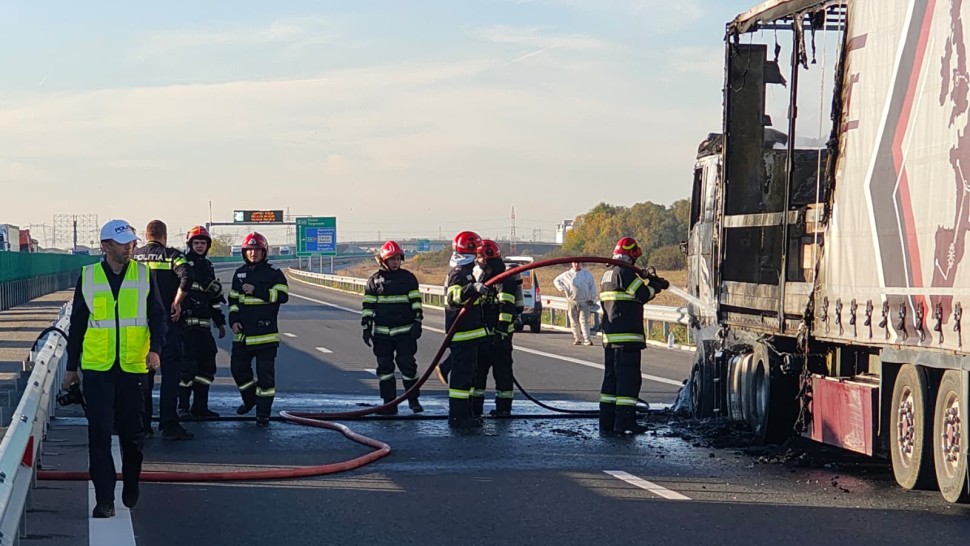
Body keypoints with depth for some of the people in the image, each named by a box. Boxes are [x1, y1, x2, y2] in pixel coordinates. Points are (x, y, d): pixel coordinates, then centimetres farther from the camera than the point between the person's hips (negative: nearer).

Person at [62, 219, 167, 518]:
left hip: (132, 367, 1)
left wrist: (155, 348, -15)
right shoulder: (88, 276, 3)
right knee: (99, 433, -5)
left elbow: (158, 316, 3)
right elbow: (77, 323, 10)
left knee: (132, 432, 9)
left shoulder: (143, 275, 3)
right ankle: (104, 499, -2)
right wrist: (71, 367, 11)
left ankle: (131, 489, 29)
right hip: (96, 369, 0)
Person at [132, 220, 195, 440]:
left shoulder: (133, 257, 7)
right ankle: (168, 425, -7)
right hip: (166, 322, -4)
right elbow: (186, 277, -20)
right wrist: (176, 303, -11)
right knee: (170, 372, 0)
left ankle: (142, 425, 13)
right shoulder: (171, 255, -3)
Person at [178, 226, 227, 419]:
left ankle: (200, 406, 16)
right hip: (185, 322, -8)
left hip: (203, 324, 8)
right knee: (187, 364, -10)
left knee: (207, 363, 8)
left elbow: (215, 298, 25)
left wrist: (220, 322, 24)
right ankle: (183, 407, -5)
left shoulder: (207, 266, 19)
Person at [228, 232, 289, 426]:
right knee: (238, 368, 11)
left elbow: (282, 295, -15)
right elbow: (233, 299, 20)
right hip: (243, 333, 5)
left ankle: (263, 413, 1)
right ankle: (249, 399, 36)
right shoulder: (240, 273, 13)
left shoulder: (273, 273, -4)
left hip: (265, 333, -5)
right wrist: (233, 319, 6)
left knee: (265, 373, -5)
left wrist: (256, 291, -18)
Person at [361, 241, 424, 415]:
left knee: (408, 365, -4)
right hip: (382, 332, 1)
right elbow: (368, 305, 6)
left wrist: (417, 322, -3)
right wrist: (366, 327, 2)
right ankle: (389, 403, 10)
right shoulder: (375, 280, 4)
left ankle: (413, 400, 10)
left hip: (404, 331, -1)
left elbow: (416, 302, 5)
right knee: (385, 367, 4)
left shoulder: (408, 278, 4)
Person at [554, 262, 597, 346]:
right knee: (574, 322, 7)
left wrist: (592, 299, 2)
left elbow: (592, 287, 8)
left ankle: (586, 340, -18)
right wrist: (562, 289, 3)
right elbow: (556, 280, 18)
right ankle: (577, 338, 21)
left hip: (584, 302, -2)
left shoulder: (587, 274, 6)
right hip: (572, 301, 2)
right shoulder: (567, 274, 7)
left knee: (584, 321, -12)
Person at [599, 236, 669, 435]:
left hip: (609, 336, 10)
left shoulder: (608, 274, 19)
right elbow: (643, 294, -13)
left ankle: (607, 422, 13)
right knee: (629, 379, -7)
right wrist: (655, 284, 4)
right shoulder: (624, 272, -12)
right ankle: (624, 422, -10)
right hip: (626, 336, -10)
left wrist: (645, 279, 13)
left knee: (611, 378, 12)